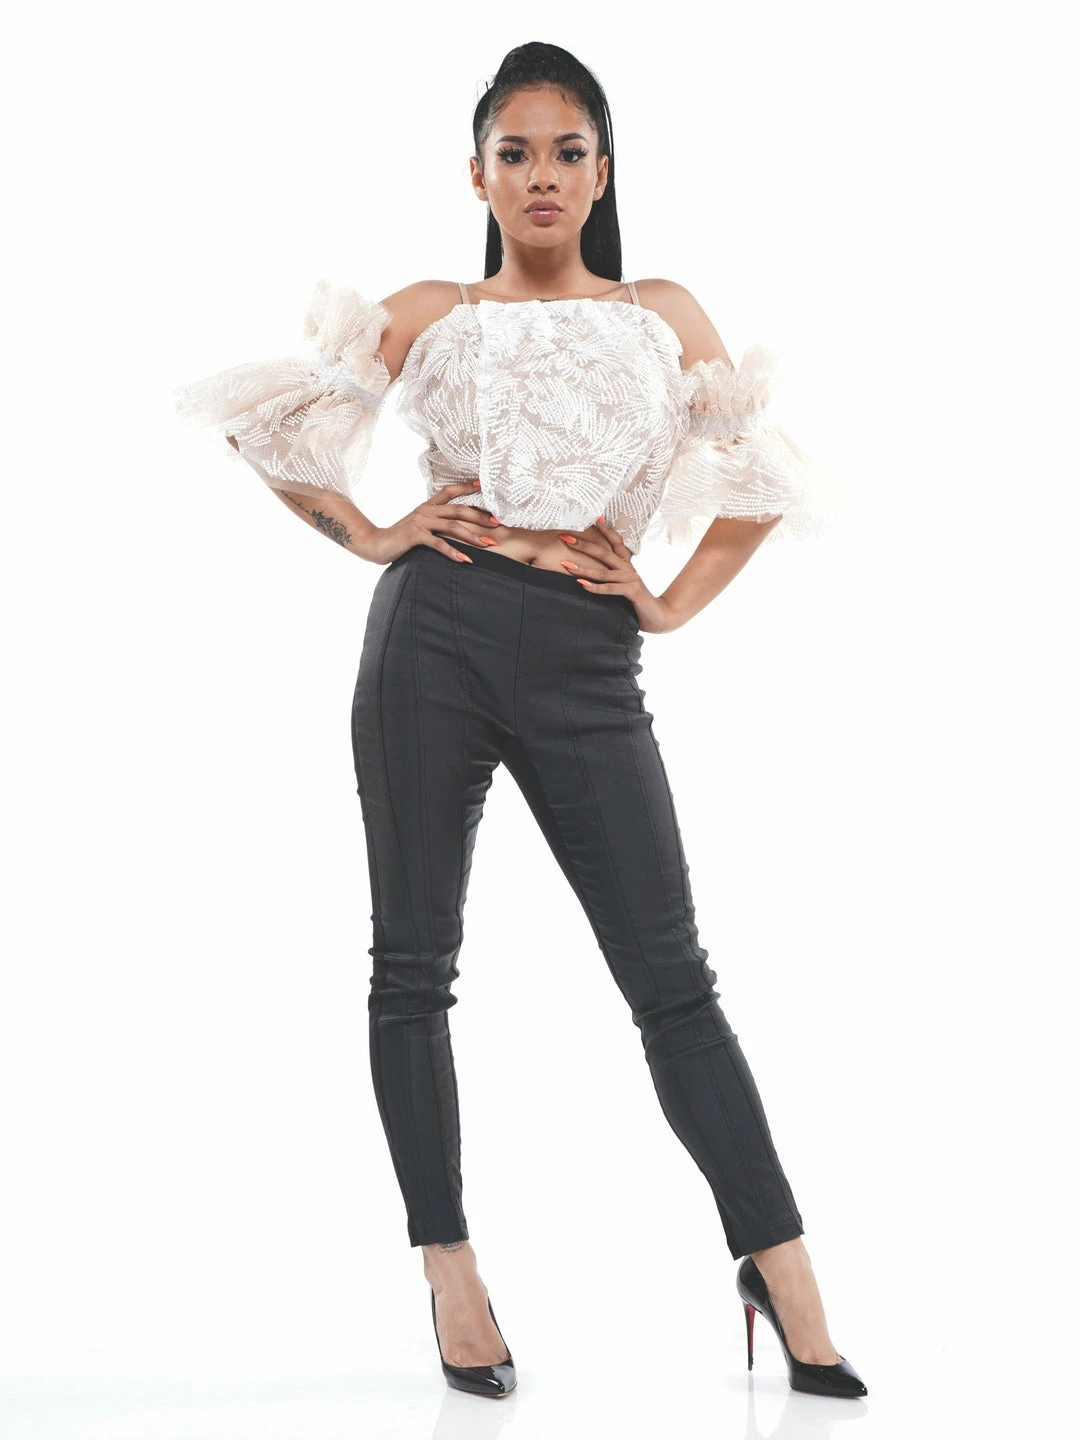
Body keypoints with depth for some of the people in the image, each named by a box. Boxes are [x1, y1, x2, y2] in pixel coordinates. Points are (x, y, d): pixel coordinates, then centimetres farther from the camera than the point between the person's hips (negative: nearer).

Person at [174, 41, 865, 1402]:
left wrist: (675, 601, 8)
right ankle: (450, 1274, 15)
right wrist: (369, 535, 2)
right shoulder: (432, 315, 10)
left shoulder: (665, 313, 13)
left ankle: (784, 1278, 4)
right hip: (435, 637, 0)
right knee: (413, 965, 3)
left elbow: (764, 472, 18)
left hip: (584, 666, 0)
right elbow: (267, 421, 12)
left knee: (672, 980, -2)